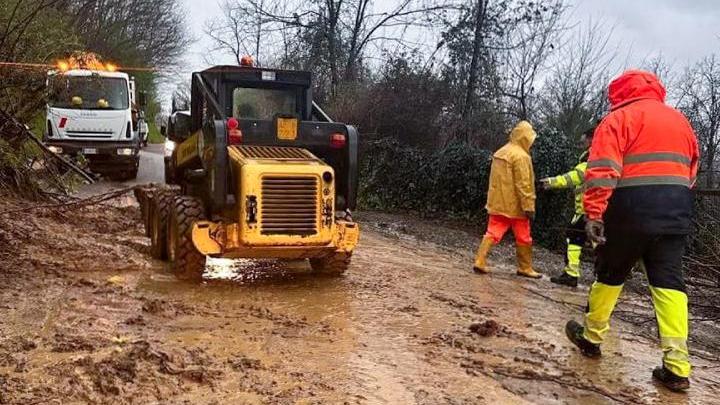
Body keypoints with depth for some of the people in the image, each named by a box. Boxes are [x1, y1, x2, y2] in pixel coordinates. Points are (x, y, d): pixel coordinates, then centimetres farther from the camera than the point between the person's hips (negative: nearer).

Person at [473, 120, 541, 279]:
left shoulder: (500, 152, 10)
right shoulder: (521, 156, -16)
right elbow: (523, 184, -20)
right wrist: (529, 206, -17)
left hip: (497, 203, 7)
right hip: (515, 205, -7)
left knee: (493, 233, 6)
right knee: (523, 238, 7)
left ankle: (480, 262, -2)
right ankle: (525, 268, 17)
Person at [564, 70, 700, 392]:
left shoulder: (619, 118, -1)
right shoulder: (680, 120, 20)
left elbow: (602, 169, -14)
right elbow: (691, 171, 24)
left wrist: (594, 213, -19)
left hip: (632, 210, -5)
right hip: (677, 211, 5)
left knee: (610, 274, 10)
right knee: (668, 282, 3)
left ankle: (591, 337, 26)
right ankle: (677, 366, -3)